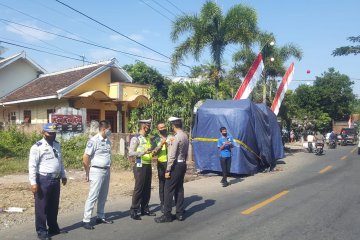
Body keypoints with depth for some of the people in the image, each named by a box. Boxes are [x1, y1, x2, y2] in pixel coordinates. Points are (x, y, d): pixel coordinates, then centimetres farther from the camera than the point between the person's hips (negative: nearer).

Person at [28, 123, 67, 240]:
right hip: (43, 180, -7)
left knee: (54, 206, 16)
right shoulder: (37, 147, -12)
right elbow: (32, 166, -15)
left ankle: (53, 228, 30)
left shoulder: (57, 145, 11)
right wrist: (33, 182, -19)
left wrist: (63, 175, 22)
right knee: (42, 206, 4)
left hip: (56, 179, 7)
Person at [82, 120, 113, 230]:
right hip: (97, 171, -8)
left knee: (103, 196, 14)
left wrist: (108, 169, 13)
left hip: (106, 171, 8)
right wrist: (88, 173, -9)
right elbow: (85, 158, -14)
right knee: (93, 196, -4)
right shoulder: (94, 141, -14)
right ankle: (86, 220, 5)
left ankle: (100, 217, 26)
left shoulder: (107, 141, 9)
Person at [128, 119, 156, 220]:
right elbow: (131, 153, -19)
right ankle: (134, 211, 8)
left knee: (147, 188, 12)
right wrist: (143, 152, -30)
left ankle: (144, 209, 24)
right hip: (140, 166, -7)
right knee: (138, 189, -3)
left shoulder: (148, 138, 14)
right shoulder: (136, 138, -10)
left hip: (148, 165, 8)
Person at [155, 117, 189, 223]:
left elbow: (172, 156, -19)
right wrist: (183, 163, 19)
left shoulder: (176, 137, -18)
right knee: (179, 189, 14)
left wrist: (168, 170, -16)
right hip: (183, 164, 9)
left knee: (168, 190, -2)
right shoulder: (185, 136, 10)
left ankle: (167, 215, 4)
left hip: (176, 165, -9)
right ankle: (180, 213, 19)